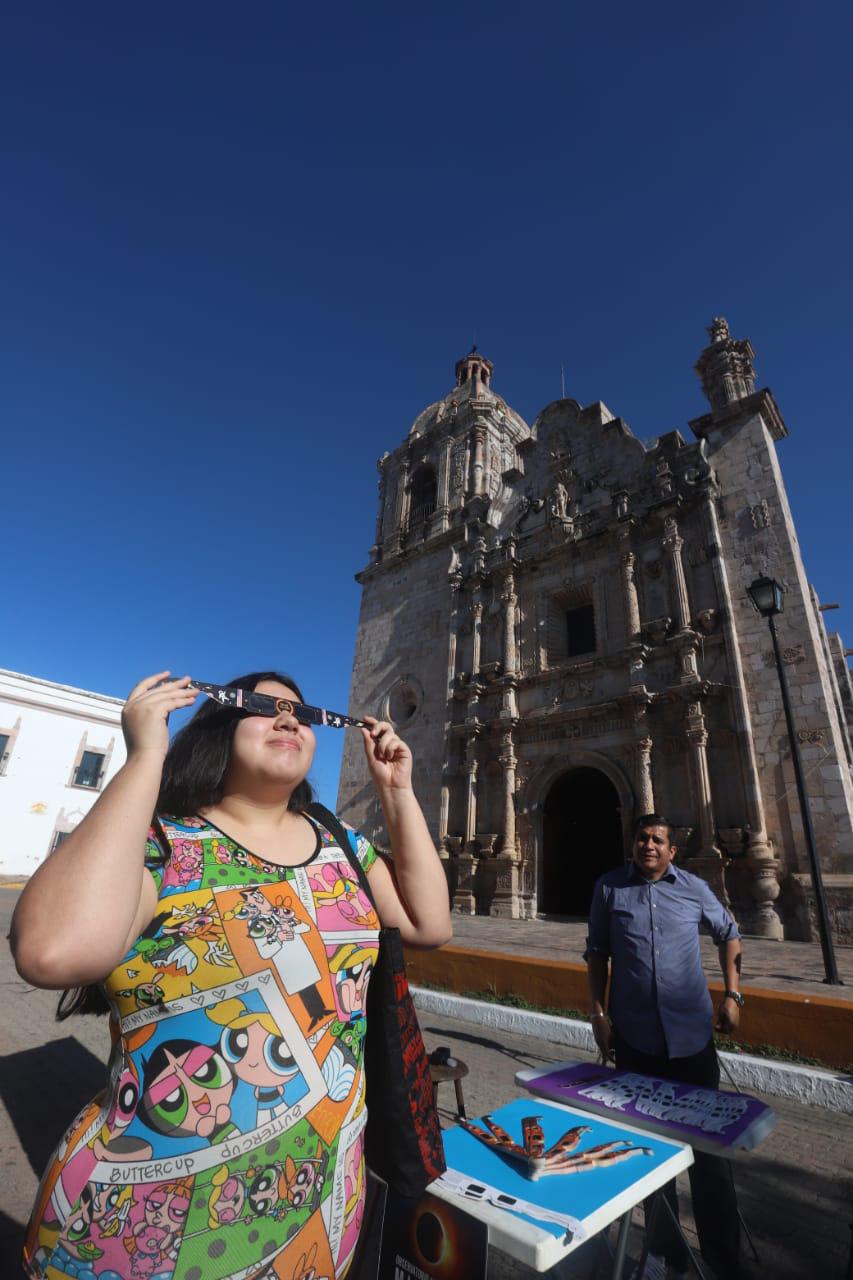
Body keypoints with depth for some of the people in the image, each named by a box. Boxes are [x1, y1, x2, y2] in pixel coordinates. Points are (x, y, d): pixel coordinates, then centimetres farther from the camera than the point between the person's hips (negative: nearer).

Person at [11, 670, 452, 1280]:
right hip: (152, 1217, -4)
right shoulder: (156, 844, -16)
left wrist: (398, 793, -7)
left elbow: (430, 925, -1)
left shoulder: (341, 845, -1)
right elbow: (55, 952, -34)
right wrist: (146, 756, -28)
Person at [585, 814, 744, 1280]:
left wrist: (733, 995, 5)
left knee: (707, 1144, 10)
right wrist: (598, 1010, -2)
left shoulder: (694, 888, -3)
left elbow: (729, 934, 12)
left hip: (692, 1036, 0)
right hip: (634, 1039, 0)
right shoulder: (609, 887, -5)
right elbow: (597, 952, 2)